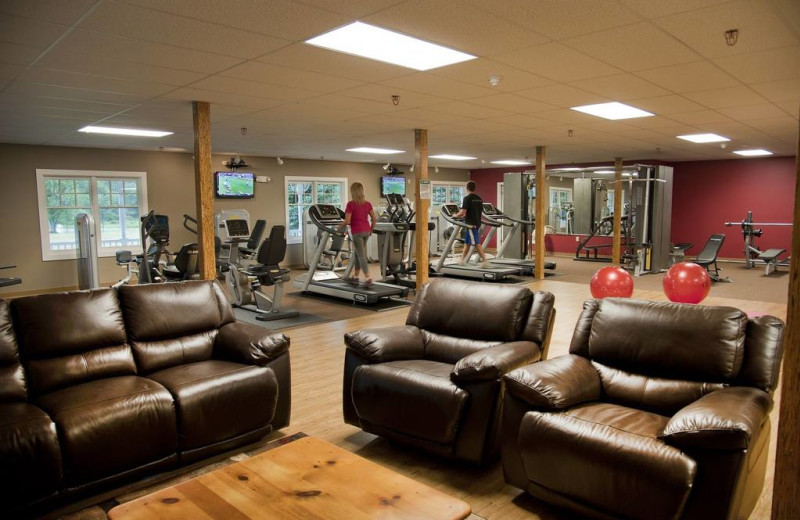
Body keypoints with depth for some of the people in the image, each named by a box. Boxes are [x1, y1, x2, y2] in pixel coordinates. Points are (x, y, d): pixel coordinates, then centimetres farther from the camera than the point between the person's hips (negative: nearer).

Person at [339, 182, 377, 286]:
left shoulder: (351, 204, -9)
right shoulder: (367, 203, 7)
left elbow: (347, 221, -14)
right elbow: (374, 219, 7)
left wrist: (339, 228, 2)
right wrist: (371, 230, 19)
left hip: (357, 232, -6)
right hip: (366, 231, 6)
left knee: (361, 256, -6)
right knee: (358, 254, 18)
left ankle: (368, 279, -13)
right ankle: (355, 277, 25)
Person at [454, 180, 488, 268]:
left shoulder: (467, 198, -13)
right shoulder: (479, 198, 10)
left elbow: (462, 212, -19)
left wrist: (455, 216, 1)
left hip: (471, 224, -8)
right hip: (477, 223, 8)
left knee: (477, 243, -7)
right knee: (467, 242, 15)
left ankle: (485, 261, -9)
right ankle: (462, 260, 23)